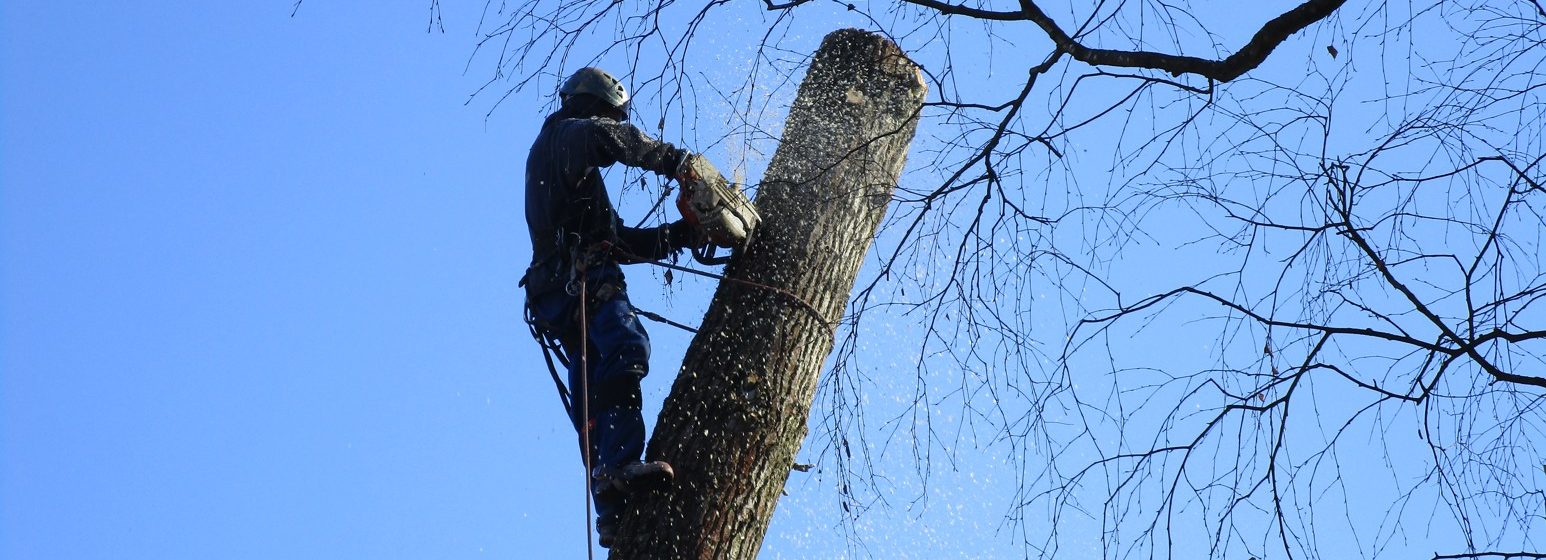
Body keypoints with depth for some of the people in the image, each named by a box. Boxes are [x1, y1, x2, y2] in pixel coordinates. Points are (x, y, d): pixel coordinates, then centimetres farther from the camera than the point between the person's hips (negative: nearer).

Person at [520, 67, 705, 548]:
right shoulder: (562, 135, 10)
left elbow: (620, 241, 32)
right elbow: (603, 135, -16)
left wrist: (677, 235, 21)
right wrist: (675, 160, -14)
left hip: (557, 293, 10)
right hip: (579, 278, -10)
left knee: (593, 398, 1)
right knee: (626, 347, -32)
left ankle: (611, 511, -8)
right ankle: (619, 468, -50)